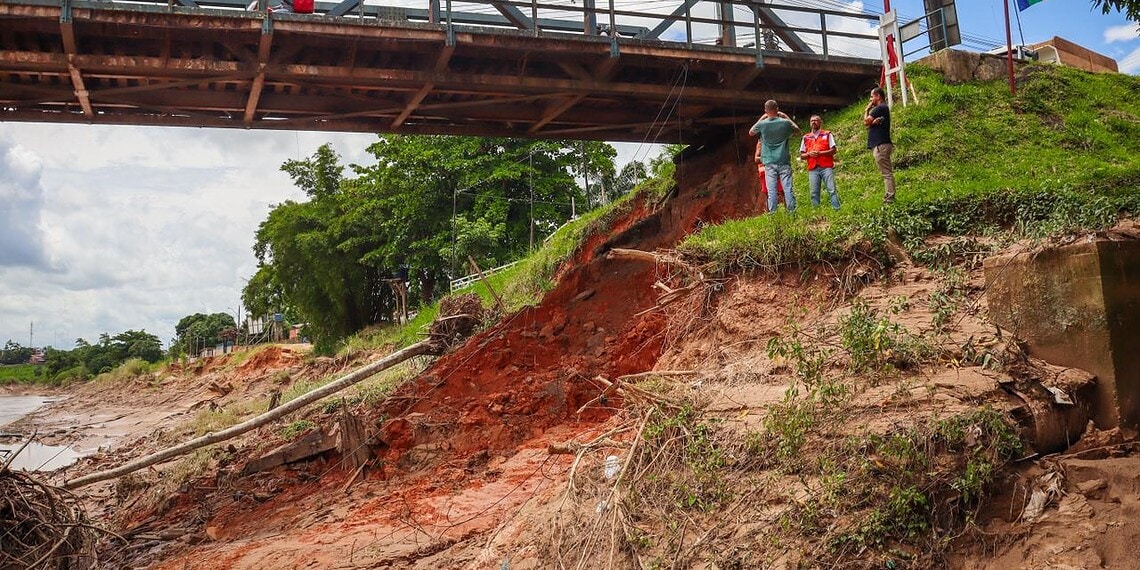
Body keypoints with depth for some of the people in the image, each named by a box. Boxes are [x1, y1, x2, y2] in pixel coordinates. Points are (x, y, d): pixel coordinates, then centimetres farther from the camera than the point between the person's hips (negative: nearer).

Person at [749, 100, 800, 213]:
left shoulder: (762, 124, -4)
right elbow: (797, 128, 19)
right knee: (788, 188, 0)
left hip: (769, 162, 0)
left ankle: (772, 213, -3)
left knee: (771, 190, -2)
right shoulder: (785, 123, -3)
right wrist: (786, 117, 20)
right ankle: (792, 211, 0)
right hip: (784, 161, 0)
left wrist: (761, 118, 19)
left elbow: (751, 132, 18)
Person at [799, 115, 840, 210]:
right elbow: (802, 155, 15)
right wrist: (809, 154, -6)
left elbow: (833, 150, 1)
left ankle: (837, 209, -11)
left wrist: (819, 153, -11)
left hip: (826, 167, -3)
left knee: (832, 190, -10)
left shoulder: (827, 134, 9)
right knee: (814, 193, -1)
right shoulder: (806, 138, 16)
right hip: (812, 169, 3)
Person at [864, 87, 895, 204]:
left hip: (880, 145, -11)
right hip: (880, 145, 11)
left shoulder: (880, 108, -10)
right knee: (886, 173, 9)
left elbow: (866, 121, -9)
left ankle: (889, 198, -15)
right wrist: (873, 122, -8)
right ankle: (888, 197, 10)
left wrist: (867, 110, 6)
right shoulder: (883, 108, 22)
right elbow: (869, 124, 14)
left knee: (886, 173, -12)